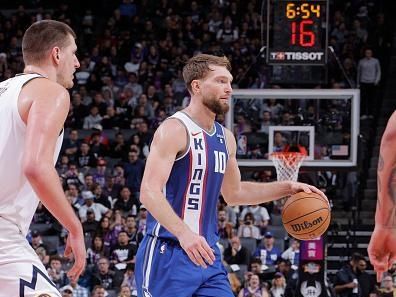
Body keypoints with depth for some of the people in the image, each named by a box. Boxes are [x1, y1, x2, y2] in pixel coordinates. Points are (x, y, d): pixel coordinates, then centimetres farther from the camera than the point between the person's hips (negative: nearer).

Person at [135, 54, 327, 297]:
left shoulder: (225, 138, 13)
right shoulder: (175, 130, -12)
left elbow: (234, 193, 29)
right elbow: (149, 192, -22)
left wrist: (287, 188, 19)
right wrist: (183, 233, -35)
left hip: (206, 254, 8)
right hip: (168, 253, -8)